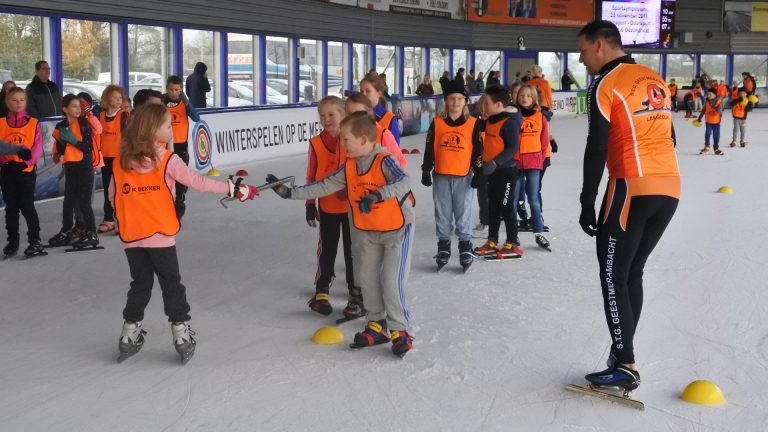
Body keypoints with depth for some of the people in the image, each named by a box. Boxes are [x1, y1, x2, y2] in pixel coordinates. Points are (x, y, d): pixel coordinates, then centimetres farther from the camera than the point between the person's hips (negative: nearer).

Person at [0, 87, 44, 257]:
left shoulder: (33, 123, 1)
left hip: (26, 169, -3)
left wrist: (29, 158, -21)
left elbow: (38, 147, -4)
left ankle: (35, 240, 5)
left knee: (26, 205, -4)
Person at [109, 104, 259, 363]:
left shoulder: (120, 161, -1)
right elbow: (198, 183, -11)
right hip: (160, 235, -4)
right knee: (171, 285, 10)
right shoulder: (167, 160, -13)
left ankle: (130, 336, 21)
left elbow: (113, 196, 7)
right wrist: (233, 188, -4)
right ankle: (182, 336, 12)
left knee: (140, 284, 18)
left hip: (131, 237, 4)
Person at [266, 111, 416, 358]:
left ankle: (400, 331, 3)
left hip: (397, 229, -7)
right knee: (367, 278, 10)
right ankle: (377, 325, 24)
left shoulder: (384, 161, -22)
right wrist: (290, 192, -5)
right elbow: (324, 187, 0)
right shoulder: (349, 167, -2)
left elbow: (404, 181, -39)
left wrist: (377, 194, -52)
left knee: (391, 280, -11)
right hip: (366, 231, 7)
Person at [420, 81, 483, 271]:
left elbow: (478, 150, 4)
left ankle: (465, 248, 12)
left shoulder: (472, 123, 1)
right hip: (441, 176, 2)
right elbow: (429, 149, 6)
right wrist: (426, 171, 3)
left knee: (464, 214, 2)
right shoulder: (437, 122, 3)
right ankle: (443, 247, 19)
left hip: (464, 177, -1)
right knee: (442, 214, 9)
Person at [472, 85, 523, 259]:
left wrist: (496, 163, -31)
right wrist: (486, 163, 18)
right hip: (492, 171, 9)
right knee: (493, 207, 14)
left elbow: (513, 147, -23)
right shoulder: (491, 120, 11)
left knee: (506, 207, -3)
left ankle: (512, 245, 5)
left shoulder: (510, 122, -17)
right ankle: (492, 242, 24)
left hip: (506, 171, -9)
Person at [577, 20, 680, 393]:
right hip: (670, 188, 7)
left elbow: (596, 149, -9)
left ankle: (625, 366, -4)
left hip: (632, 188, -7)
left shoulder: (605, 85, -4)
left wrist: (587, 203, -4)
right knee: (632, 272, 15)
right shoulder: (655, 81, 18)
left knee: (613, 275, -1)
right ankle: (622, 352, 17)